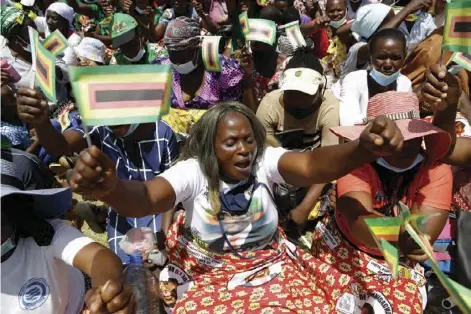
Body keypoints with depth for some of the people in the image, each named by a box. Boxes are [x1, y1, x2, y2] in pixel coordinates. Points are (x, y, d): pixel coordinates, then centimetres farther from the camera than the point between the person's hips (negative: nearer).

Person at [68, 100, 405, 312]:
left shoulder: (264, 161, -12)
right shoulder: (192, 171, -15)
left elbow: (312, 164, -30)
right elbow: (145, 197, -31)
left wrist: (363, 149, -50)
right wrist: (109, 188, -54)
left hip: (271, 267, 1)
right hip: (210, 276, -1)